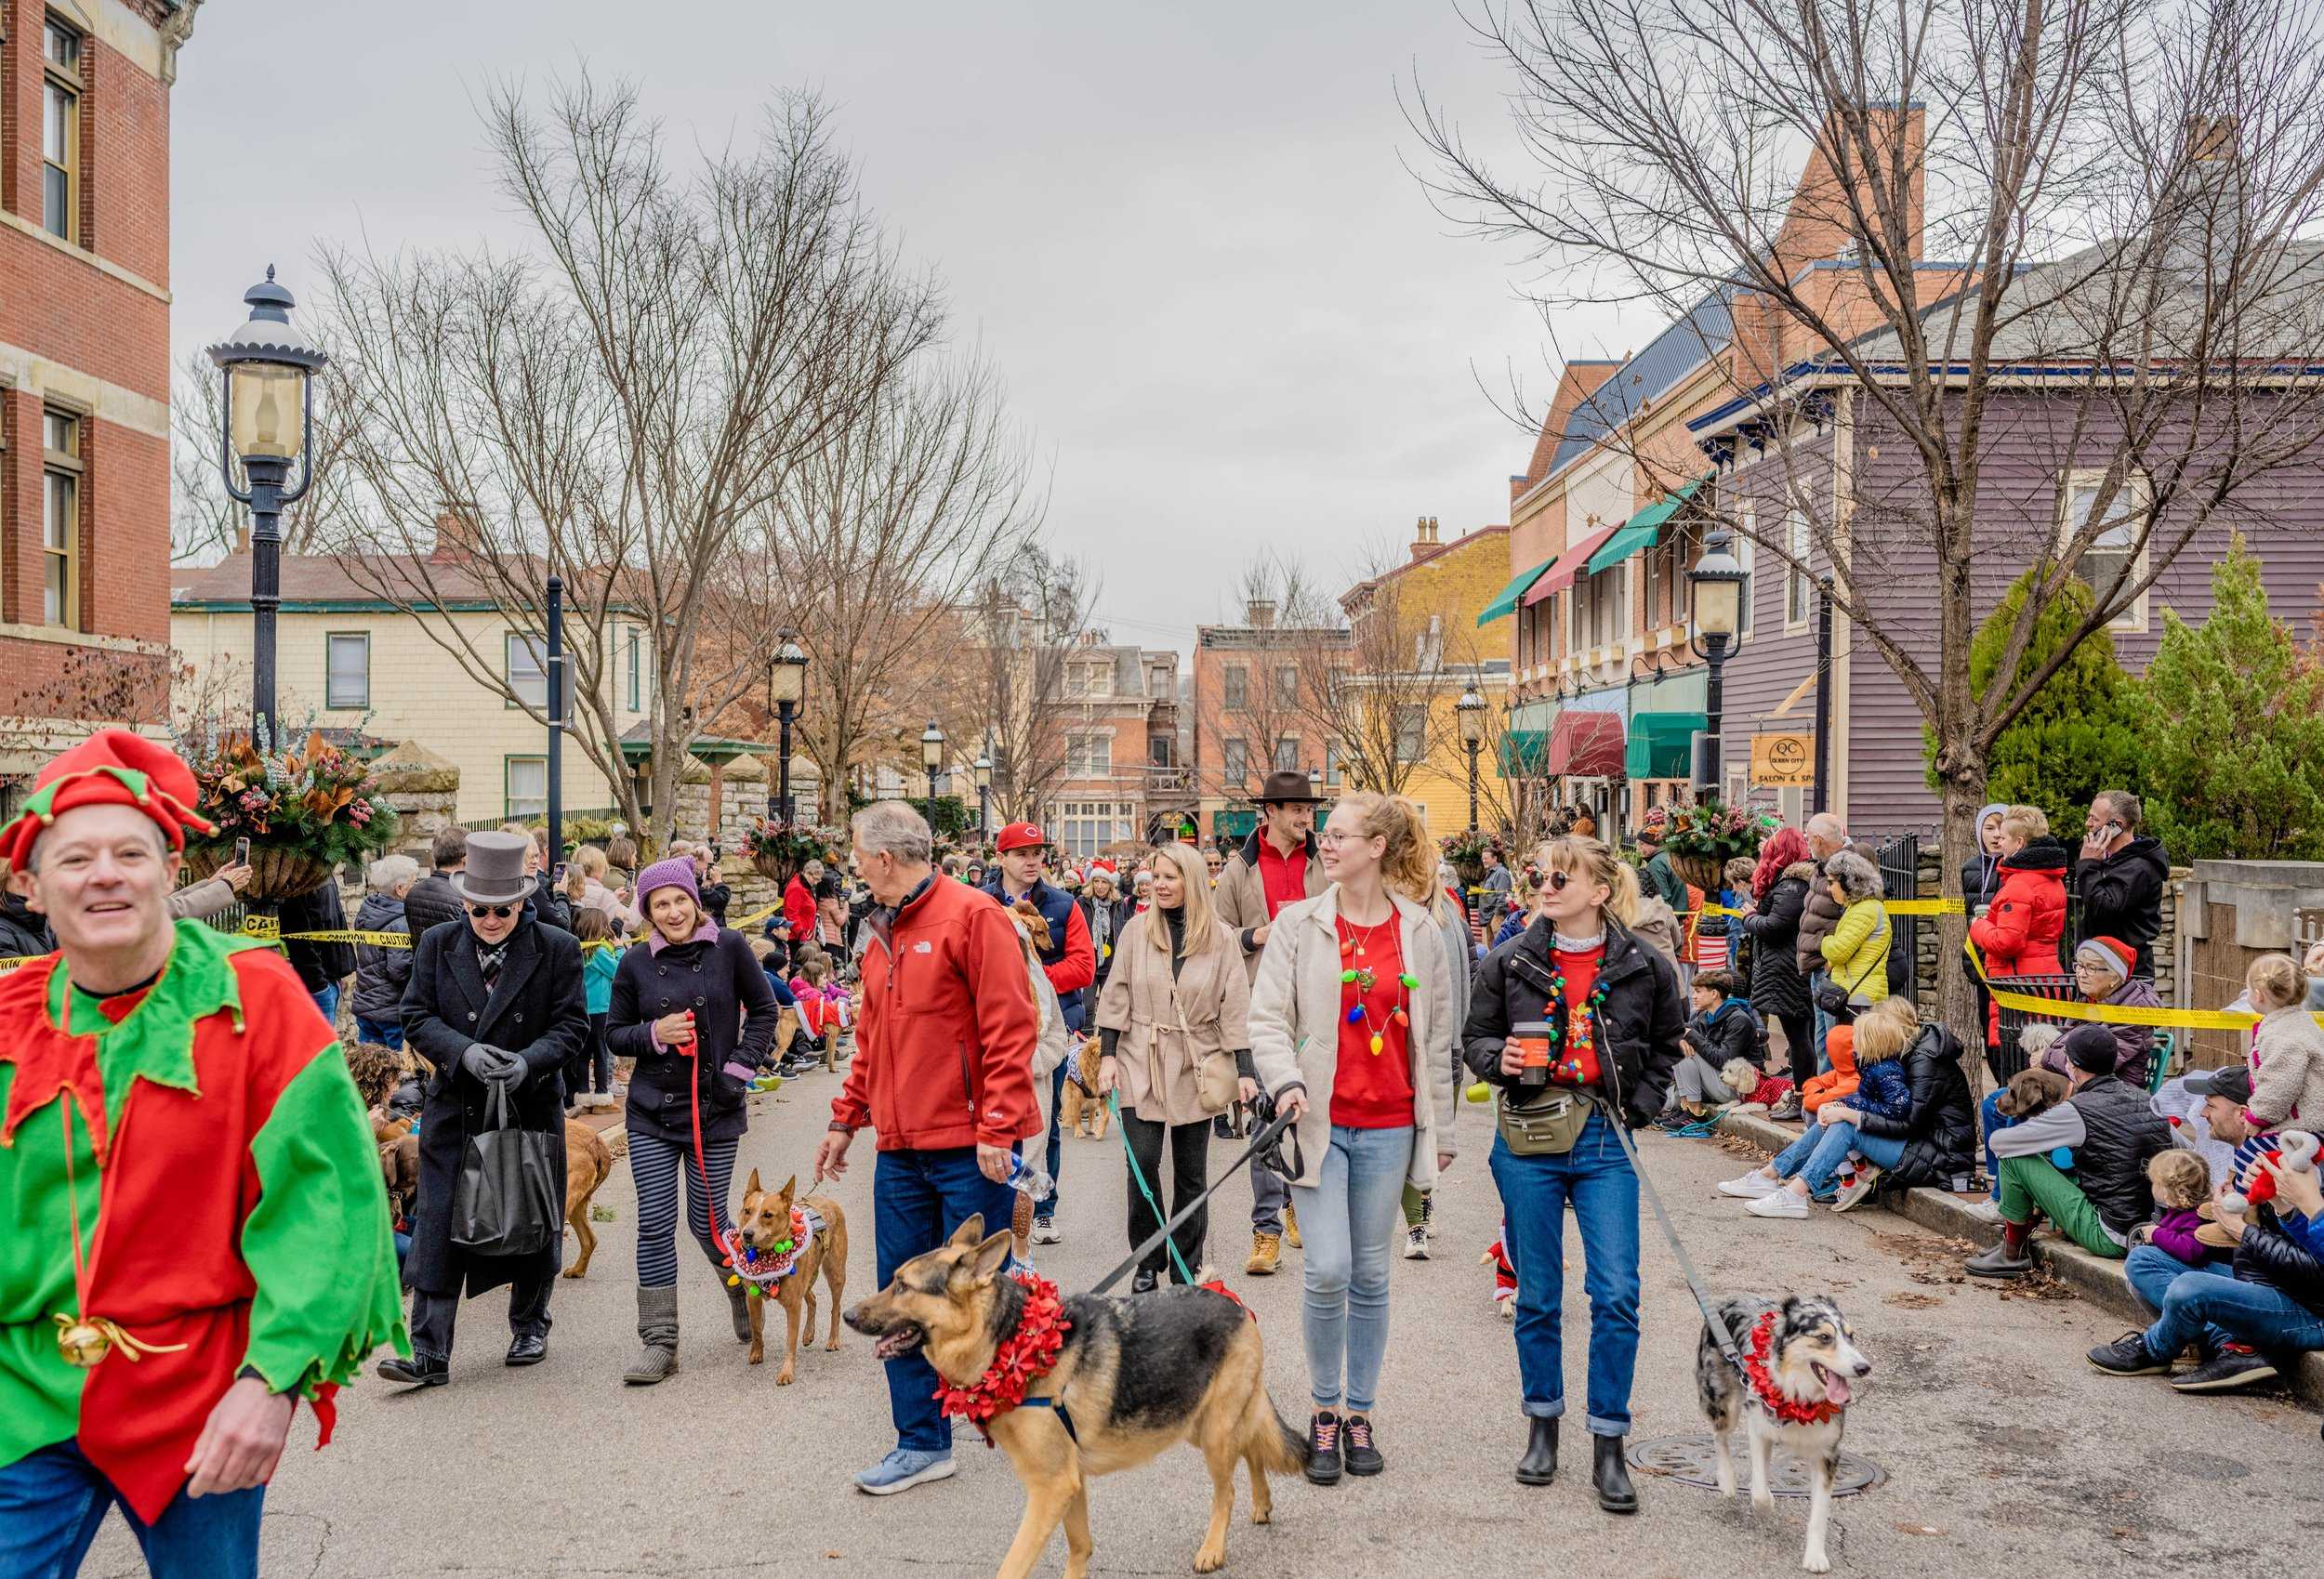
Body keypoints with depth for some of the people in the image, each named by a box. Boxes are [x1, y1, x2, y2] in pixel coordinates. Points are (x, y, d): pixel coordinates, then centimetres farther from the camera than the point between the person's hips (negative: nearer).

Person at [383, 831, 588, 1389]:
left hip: (532, 1107, 0)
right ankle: (428, 1353, 0)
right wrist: (464, 1051, -19)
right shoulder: (437, 944, 1)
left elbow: (572, 1024, -4)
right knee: (439, 1224, -4)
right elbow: (417, 1018, -1)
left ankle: (529, 1328, 32)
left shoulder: (557, 948, -5)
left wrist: (530, 1060, -22)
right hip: (456, 1108, 1)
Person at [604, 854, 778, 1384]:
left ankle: (745, 1294, 34)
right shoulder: (636, 963, 0)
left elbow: (763, 1009, 4)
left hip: (715, 1107, -2)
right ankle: (659, 1342, 7)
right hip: (651, 1111, 2)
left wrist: (739, 1067, -6)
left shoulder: (728, 948, -5)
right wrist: (654, 1033, -13)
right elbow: (613, 1033, 7)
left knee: (707, 1221, 4)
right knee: (655, 1223, -2)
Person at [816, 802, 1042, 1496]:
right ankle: (922, 1442, 19)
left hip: (967, 1148, -7)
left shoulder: (972, 915, -11)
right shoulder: (882, 933, 15)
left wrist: (997, 1126, -19)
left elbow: (1011, 1027, -16)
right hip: (900, 1148, 8)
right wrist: (845, 1119, 19)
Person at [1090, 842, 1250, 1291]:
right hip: (1141, 1064, 0)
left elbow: (1235, 1007, -1)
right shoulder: (1138, 930, 1)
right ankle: (1147, 1263, 11)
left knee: (1191, 1171, 6)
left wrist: (1245, 1070, -5)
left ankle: (1185, 1270, 18)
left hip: (1195, 1067, 0)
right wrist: (1107, 1056, -2)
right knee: (1142, 1162, -6)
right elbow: (1116, 997, 4)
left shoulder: (1220, 938, -1)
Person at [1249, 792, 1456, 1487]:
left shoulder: (1419, 931, 4)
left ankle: (1360, 1414, 23)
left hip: (1389, 1126, 2)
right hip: (1320, 1121, -1)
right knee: (1328, 1271, -9)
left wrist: (1441, 1129, 12)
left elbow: (1436, 1036, 10)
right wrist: (1286, 1081, -21)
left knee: (1370, 1276, 9)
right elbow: (1267, 1016, -3)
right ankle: (1324, 1410, 13)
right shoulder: (1297, 922, 0)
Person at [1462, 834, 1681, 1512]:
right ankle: (1542, 1425, 28)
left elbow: (1668, 1045, 14)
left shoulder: (1645, 967, 0)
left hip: (1606, 1143, 0)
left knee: (1617, 1296, -4)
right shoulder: (1510, 961, 0)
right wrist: (1498, 1059, -13)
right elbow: (1474, 1038, 8)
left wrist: (1640, 1105, 2)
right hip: (1529, 1142, 1)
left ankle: (1608, 1445, 9)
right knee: (1537, 1295, 10)